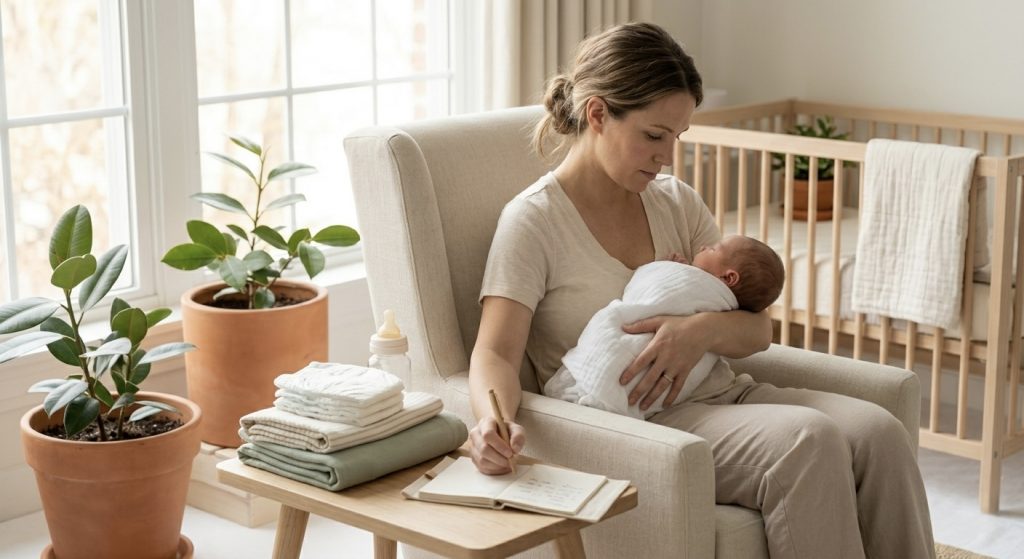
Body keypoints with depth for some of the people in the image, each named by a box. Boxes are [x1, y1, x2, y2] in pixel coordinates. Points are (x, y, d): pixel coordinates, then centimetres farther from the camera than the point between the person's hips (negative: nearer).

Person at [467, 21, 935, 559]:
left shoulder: (677, 202, 13)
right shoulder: (533, 221, -5)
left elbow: (757, 329, 9)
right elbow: (495, 354, -13)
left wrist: (705, 329, -15)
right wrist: (495, 422, -37)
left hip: (722, 394, 6)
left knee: (878, 431, -20)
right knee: (807, 439, -30)